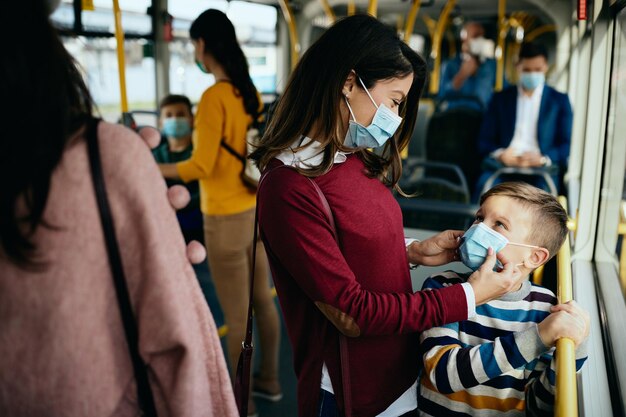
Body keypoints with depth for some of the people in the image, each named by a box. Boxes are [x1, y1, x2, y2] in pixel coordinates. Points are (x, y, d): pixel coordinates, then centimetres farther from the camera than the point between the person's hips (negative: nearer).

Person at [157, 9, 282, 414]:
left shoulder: (213, 97, -18)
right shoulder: (251, 93, 5)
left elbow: (201, 166, -19)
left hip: (227, 221, -8)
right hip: (258, 212, 8)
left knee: (236, 319, 5)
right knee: (263, 300, 19)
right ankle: (270, 379, 37)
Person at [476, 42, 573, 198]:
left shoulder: (560, 100, 17)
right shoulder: (500, 98, 19)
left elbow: (568, 144, 8)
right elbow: (484, 141, 13)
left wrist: (543, 159, -13)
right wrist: (500, 154, -11)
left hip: (541, 169, -1)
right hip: (503, 166, 1)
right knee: (485, 184, -33)